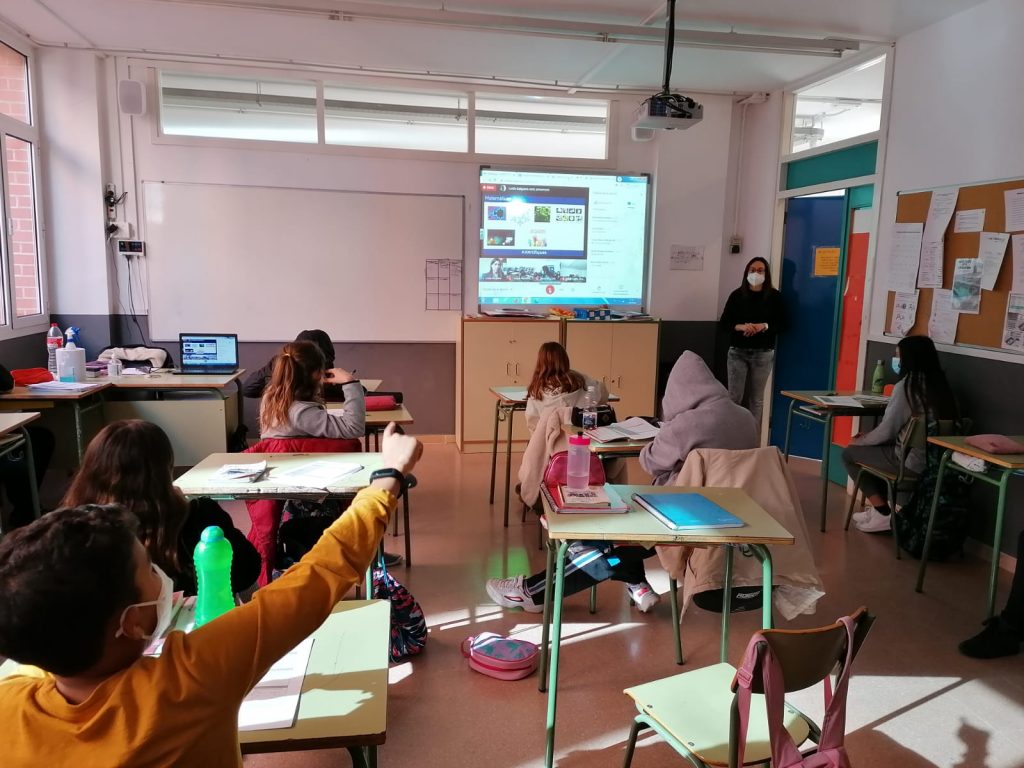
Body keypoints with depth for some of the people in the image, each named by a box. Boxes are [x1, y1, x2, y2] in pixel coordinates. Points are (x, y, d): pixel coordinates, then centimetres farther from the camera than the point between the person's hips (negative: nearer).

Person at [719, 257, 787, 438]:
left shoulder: (774, 296, 2)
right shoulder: (737, 295, 3)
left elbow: (782, 324, 1)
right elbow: (724, 322, 2)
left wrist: (764, 326, -17)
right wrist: (740, 327, -17)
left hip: (763, 354, 0)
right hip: (738, 352, 0)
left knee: (756, 398, 6)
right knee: (734, 396, -3)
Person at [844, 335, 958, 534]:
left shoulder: (906, 386, -16)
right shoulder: (939, 384, 8)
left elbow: (886, 431, -14)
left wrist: (860, 440, 4)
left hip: (910, 460, -9)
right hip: (933, 458, 9)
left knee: (849, 453, 8)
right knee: (871, 448, 27)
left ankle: (883, 514, 7)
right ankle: (879, 507, 26)